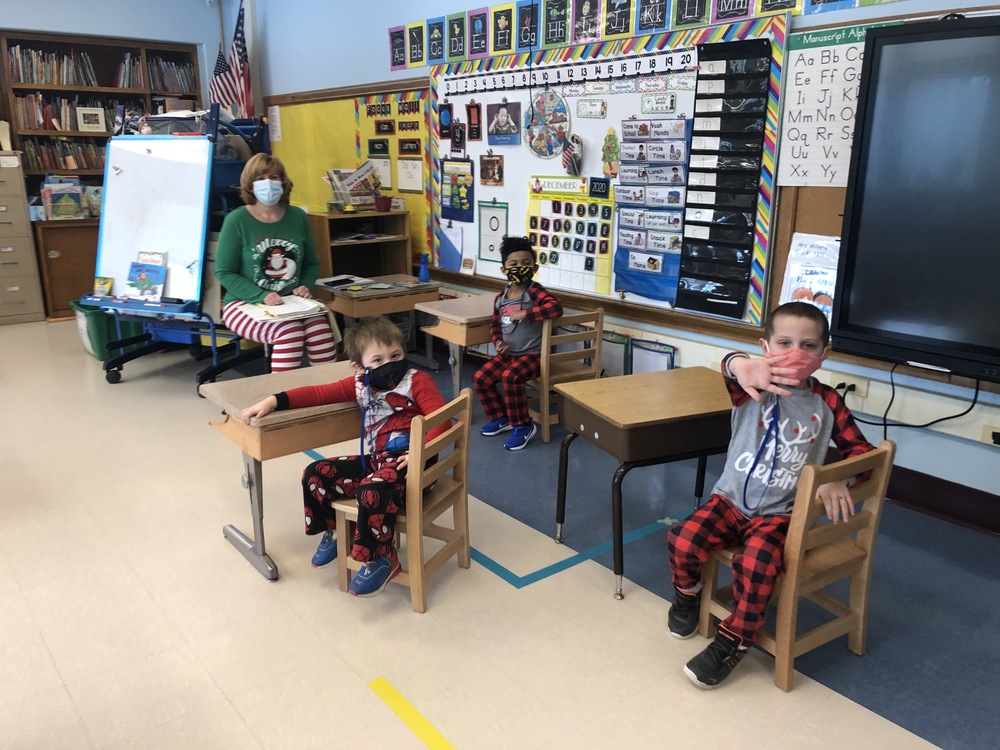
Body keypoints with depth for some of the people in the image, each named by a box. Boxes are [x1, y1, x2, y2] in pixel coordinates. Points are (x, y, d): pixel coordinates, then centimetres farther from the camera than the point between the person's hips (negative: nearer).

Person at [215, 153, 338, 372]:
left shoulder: (298, 217, 8)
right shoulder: (236, 220, -4)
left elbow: (311, 263, 19)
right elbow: (224, 273, -5)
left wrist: (305, 286, -3)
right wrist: (261, 296, -18)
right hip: (245, 303, -3)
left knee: (321, 330, -29)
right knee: (289, 331, -34)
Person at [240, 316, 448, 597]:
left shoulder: (416, 380, -6)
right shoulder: (361, 384, 10)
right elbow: (320, 393, 7)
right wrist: (275, 400, -2)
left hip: (409, 461, -7)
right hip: (377, 460, 7)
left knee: (372, 491, -36)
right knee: (316, 474, 4)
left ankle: (381, 560, -14)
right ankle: (333, 530, 24)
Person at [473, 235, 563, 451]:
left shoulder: (535, 291, -12)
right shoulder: (501, 298, 7)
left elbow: (556, 308, -30)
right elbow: (495, 324, 20)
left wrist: (524, 314, -29)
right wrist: (497, 342, -1)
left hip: (532, 354, -7)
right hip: (507, 354, 7)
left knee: (510, 377, -31)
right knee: (480, 378, -2)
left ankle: (523, 426, -12)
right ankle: (500, 417, 19)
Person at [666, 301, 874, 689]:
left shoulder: (827, 403, -1)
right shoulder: (756, 386, -8)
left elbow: (860, 449, 6)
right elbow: (733, 369, -33)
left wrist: (838, 479, -17)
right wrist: (740, 365, -61)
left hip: (780, 514, -1)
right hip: (731, 499, 1)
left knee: (756, 563, -28)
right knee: (682, 540, -20)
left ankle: (732, 642, -2)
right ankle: (688, 594, 17)